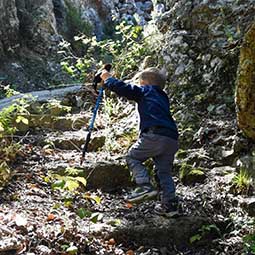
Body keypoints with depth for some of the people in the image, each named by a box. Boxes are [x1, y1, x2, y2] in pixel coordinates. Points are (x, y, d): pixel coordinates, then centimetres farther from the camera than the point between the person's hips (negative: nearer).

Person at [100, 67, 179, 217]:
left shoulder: (145, 91, 10)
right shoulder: (163, 98, 30)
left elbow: (123, 88, 5)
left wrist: (107, 78, 20)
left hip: (154, 135, -7)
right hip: (172, 139, 7)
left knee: (133, 157, 9)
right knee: (164, 172, 15)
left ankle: (145, 186, -8)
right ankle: (170, 204, 9)